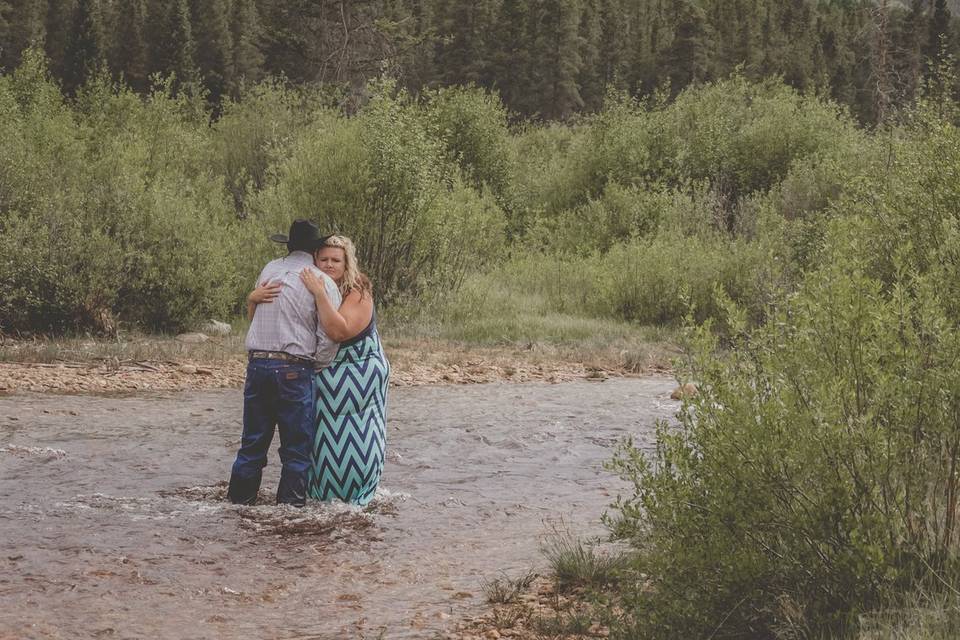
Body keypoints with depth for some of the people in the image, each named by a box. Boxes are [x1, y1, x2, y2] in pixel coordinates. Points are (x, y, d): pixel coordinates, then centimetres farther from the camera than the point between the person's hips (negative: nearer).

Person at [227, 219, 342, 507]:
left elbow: (252, 312, 15)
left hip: (257, 363, 4)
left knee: (254, 438, 13)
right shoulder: (323, 282, -4)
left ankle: (241, 494, 17)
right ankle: (291, 499, 7)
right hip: (294, 369, -4)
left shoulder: (269, 270, 10)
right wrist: (318, 364, 4)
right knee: (296, 441, 6)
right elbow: (329, 336, -8)